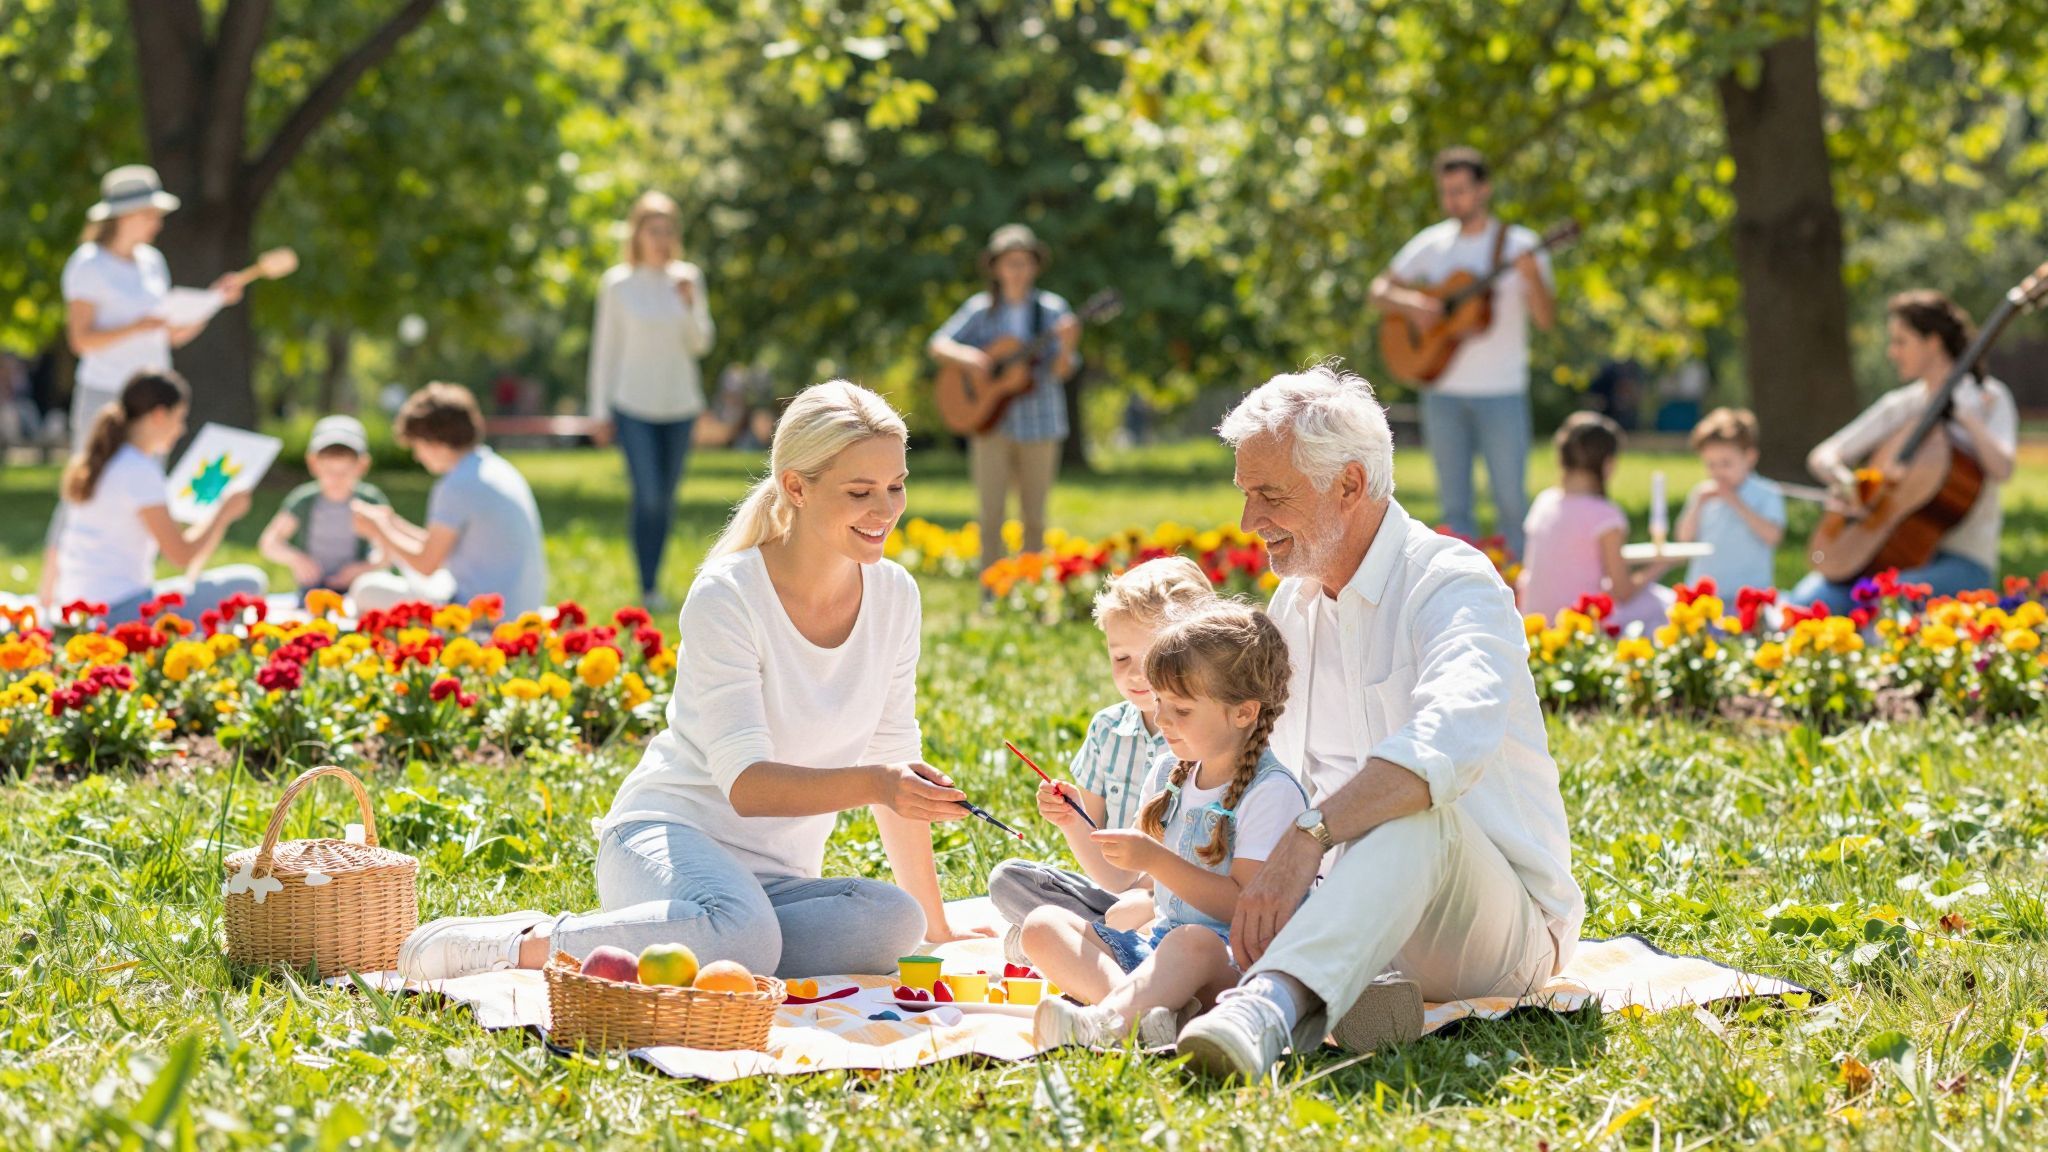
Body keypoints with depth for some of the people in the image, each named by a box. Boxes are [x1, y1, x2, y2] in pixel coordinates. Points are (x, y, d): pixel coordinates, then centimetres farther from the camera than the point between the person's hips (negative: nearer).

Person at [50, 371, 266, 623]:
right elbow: (181, 554, -13)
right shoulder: (139, 471, -14)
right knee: (247, 584, -11)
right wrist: (225, 513, 3)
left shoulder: (88, 462, 13)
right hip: (119, 611, -10)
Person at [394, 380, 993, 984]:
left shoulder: (894, 596, 3)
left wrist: (937, 928, 14)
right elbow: (746, 785, -22)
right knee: (744, 935, -42)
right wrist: (871, 784, -39)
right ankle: (522, 945, -19)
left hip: (777, 877, 6)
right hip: (670, 832, -6)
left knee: (894, 922, -31)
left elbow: (892, 763, 12)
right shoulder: (726, 598, -15)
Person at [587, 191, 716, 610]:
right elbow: (605, 346, 3)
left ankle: (655, 578, 18)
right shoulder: (618, 284, -3)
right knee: (648, 495, -12)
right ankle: (648, 589, -6)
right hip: (633, 405, -3)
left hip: (680, 405, 3)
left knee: (666, 499, 6)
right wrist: (600, 409, 2)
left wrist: (690, 306, -11)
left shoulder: (688, 278, 5)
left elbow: (700, 345, 7)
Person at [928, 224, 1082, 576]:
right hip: (991, 424, 0)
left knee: (1034, 519, 4)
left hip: (1039, 425, 0)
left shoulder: (1052, 309, 2)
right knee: (991, 516, -5)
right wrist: (964, 356, -16)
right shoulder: (981, 309, 4)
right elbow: (938, 345, 5)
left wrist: (1066, 347, -26)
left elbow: (1062, 372, -4)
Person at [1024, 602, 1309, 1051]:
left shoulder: (1271, 791, -10)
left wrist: (1156, 859, -20)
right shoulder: (1172, 774, 14)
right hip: (1156, 945, 8)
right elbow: (1121, 876, 24)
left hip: (1231, 956, -8)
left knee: (1195, 942, -41)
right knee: (1043, 925, -11)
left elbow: (1244, 905, -18)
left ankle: (1100, 1023, -61)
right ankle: (1143, 1009, -36)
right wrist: (1075, 826, 6)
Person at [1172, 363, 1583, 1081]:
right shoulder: (1292, 605, 14)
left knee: (1418, 809, -42)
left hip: (1505, 929, -7)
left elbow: (1454, 738, -35)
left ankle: (1269, 1008, -62)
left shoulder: (1453, 584, -13)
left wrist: (1308, 839, -46)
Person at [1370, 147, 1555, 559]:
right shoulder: (1431, 244, 7)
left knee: (1511, 501, -5)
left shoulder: (1518, 245, -2)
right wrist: (1410, 304, -9)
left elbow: (1546, 319, -9)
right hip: (1444, 391, 3)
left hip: (1502, 392, -3)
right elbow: (1380, 290, 12)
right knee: (1454, 504, 5)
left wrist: (1533, 277, -28)